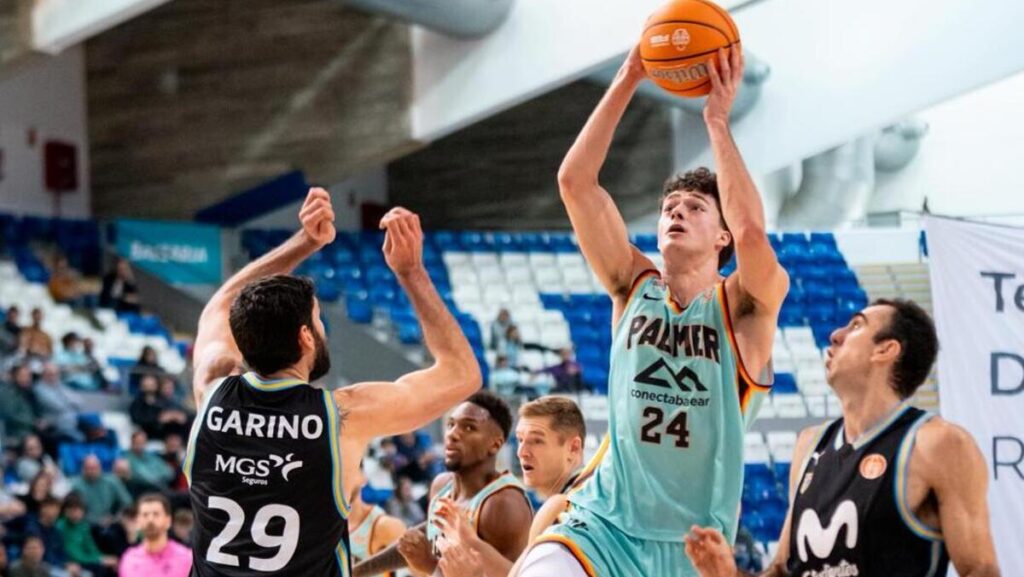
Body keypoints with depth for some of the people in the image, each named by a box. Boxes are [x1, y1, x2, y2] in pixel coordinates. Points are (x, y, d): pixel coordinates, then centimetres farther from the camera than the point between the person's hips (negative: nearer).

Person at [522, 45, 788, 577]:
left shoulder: (743, 307, 0)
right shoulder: (634, 287, 7)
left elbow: (751, 230, -23)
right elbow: (574, 181, -2)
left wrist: (717, 120, -15)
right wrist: (627, 81, -7)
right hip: (604, 524, 1)